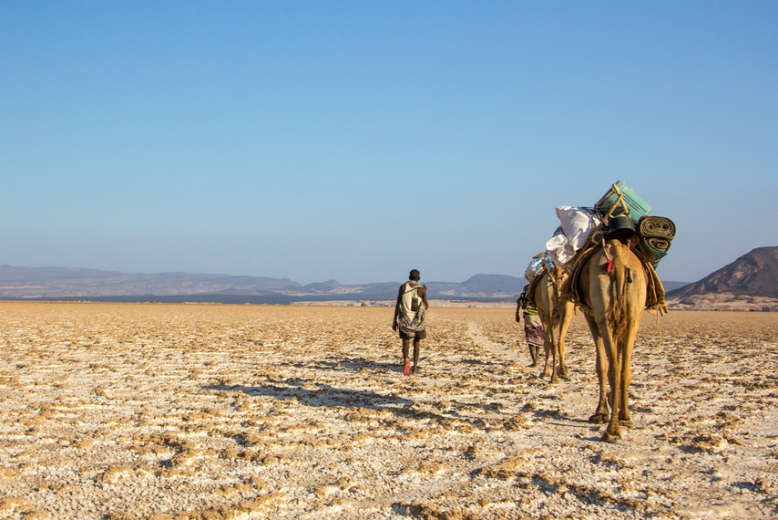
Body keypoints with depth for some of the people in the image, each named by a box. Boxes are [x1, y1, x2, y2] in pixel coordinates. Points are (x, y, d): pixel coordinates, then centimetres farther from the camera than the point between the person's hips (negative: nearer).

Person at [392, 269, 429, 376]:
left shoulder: (403, 287, 2)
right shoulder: (421, 289, -2)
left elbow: (397, 304, 2)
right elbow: (426, 306, 4)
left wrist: (395, 320, 7)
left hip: (405, 319, 0)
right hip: (417, 320, 0)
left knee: (405, 341, 7)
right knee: (416, 343, 12)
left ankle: (406, 360, -23)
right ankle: (415, 369, 9)